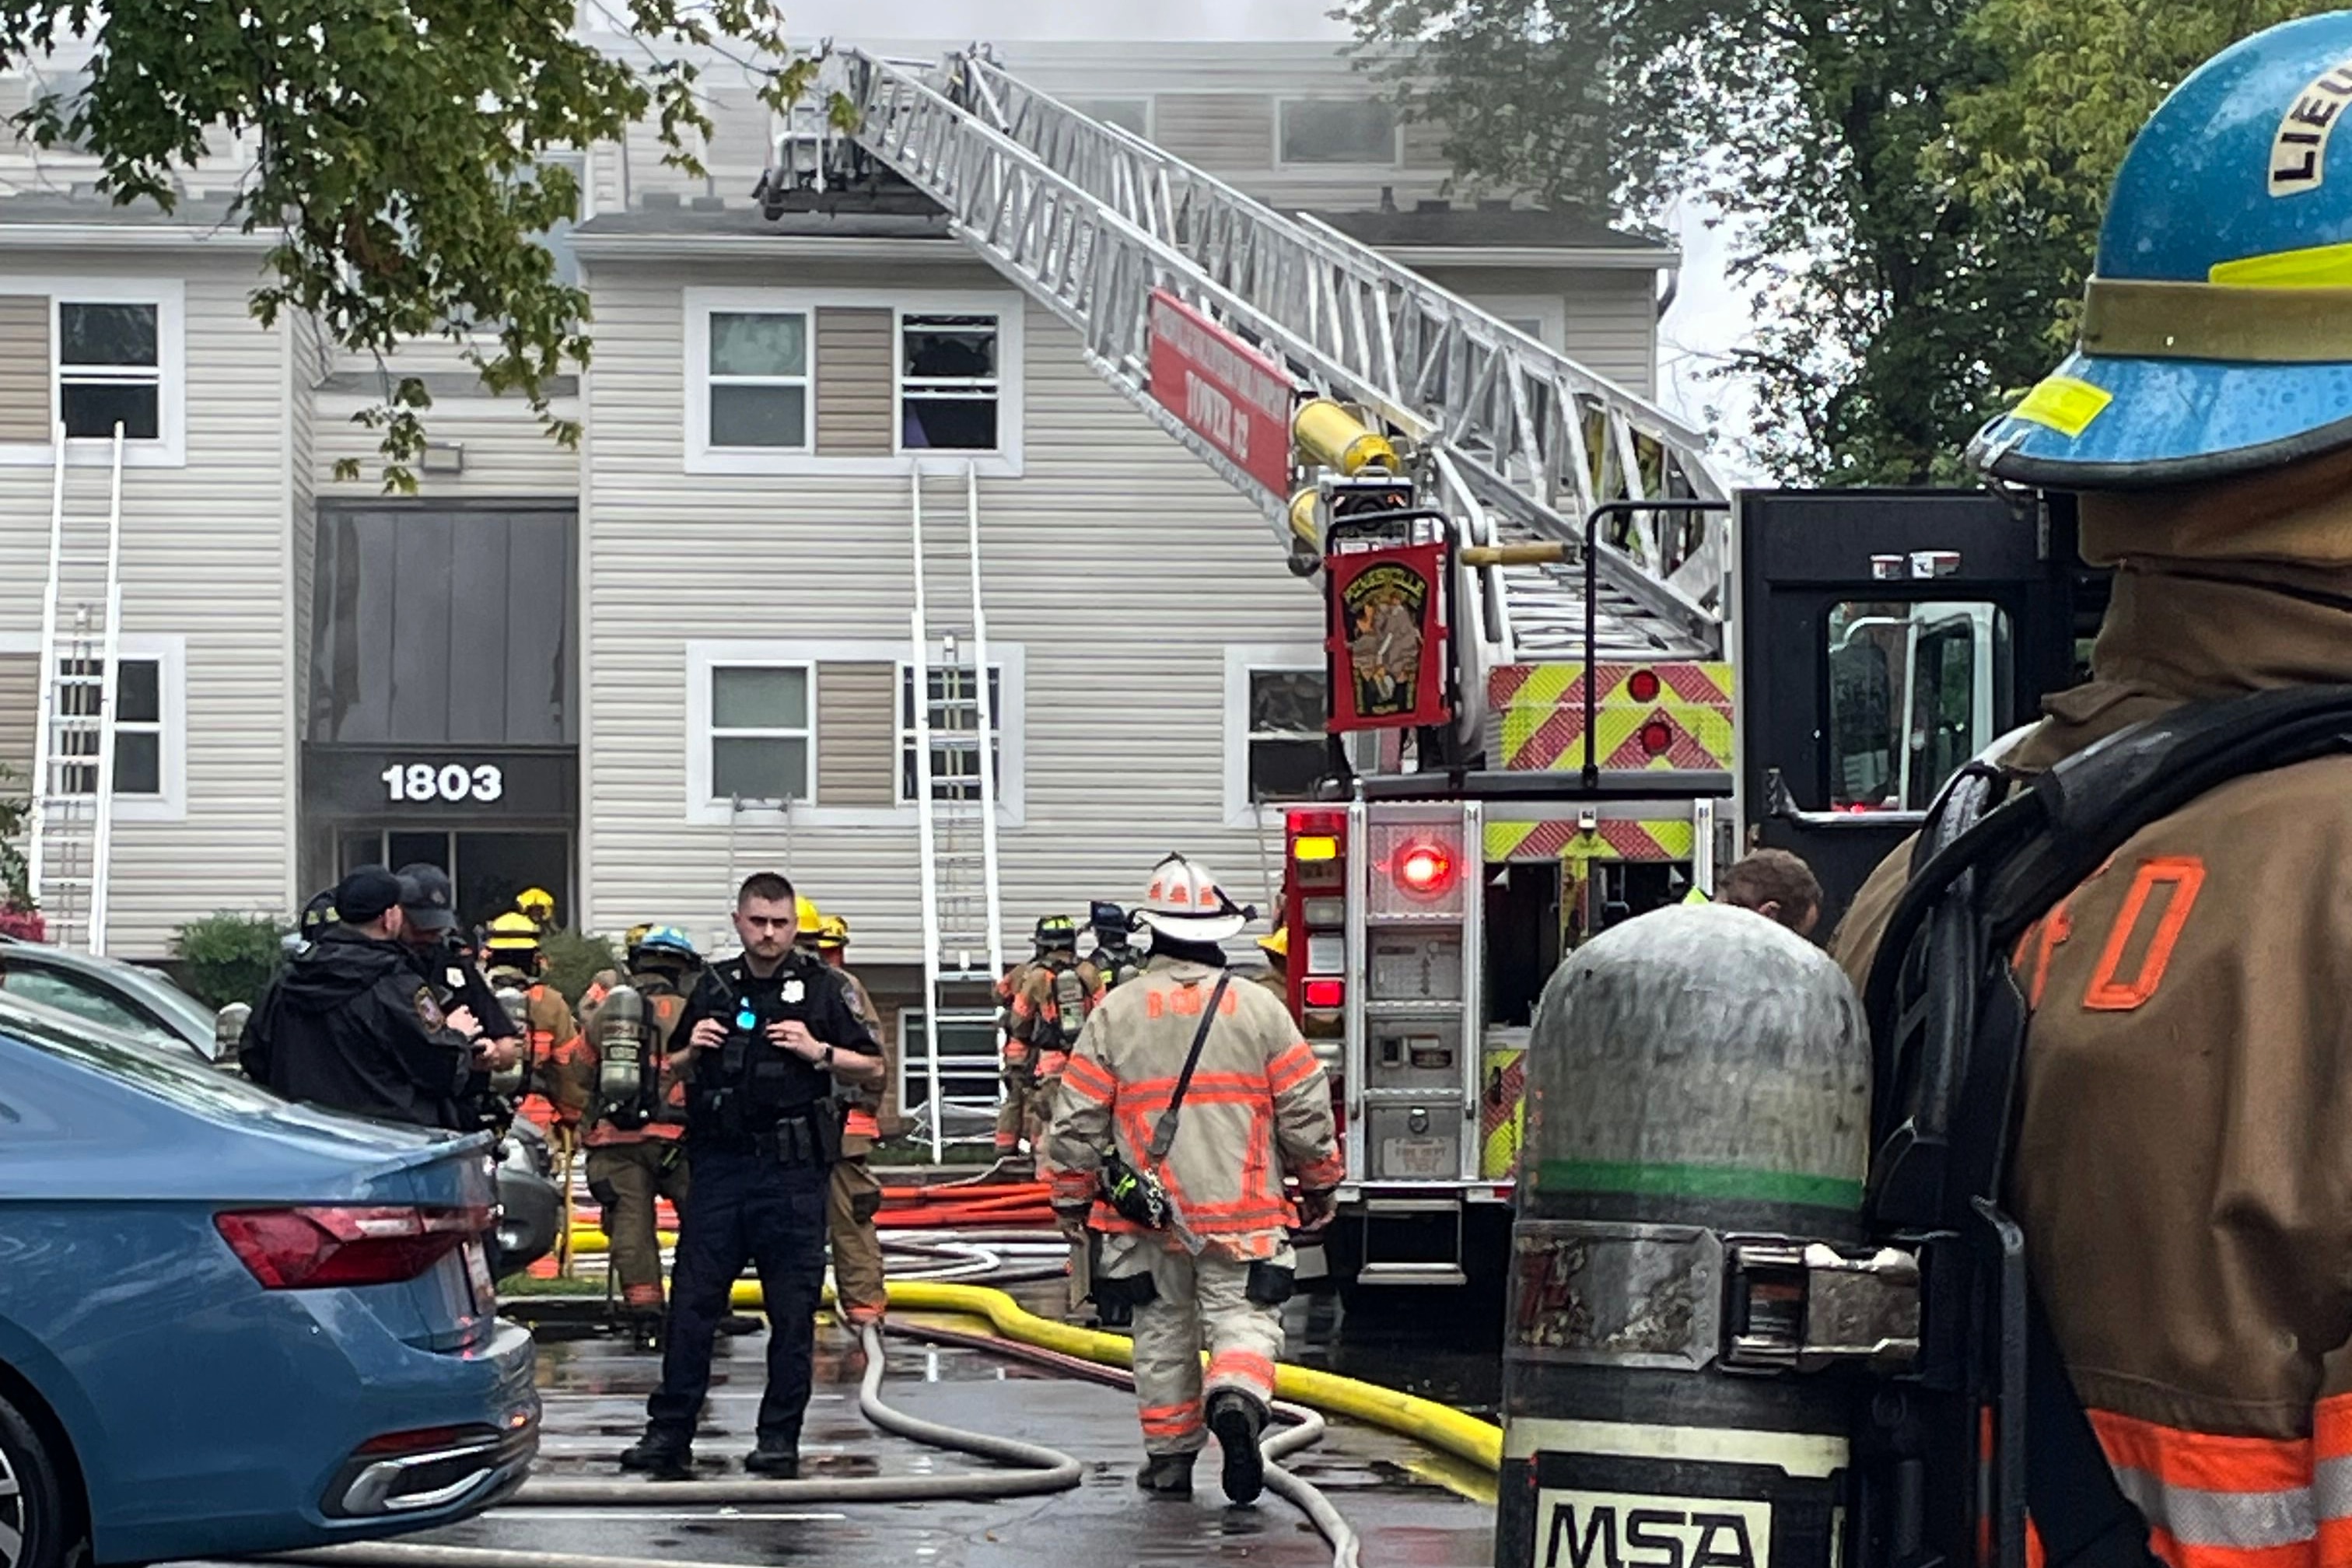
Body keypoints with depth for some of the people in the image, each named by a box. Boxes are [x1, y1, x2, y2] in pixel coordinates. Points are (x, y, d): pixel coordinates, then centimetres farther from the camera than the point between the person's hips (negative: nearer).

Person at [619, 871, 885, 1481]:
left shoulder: (817, 990, 4)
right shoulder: (713, 987, 11)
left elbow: (873, 1068, 6)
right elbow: (674, 1073, 21)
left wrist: (817, 1052, -10)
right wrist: (693, 1050, -1)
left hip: (791, 1170, -2)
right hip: (719, 1162, 2)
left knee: (793, 1310, 1)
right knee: (691, 1301, 0)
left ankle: (780, 1436, 7)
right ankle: (670, 1431, 4)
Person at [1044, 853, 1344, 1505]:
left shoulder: (1117, 1011, -1)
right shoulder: (1258, 1008, -1)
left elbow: (1077, 1117, 0)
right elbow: (1306, 1109, 1)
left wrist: (1072, 1195, 13)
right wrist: (1321, 1184, 16)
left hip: (1146, 1211, 1)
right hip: (1241, 1209, -1)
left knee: (1163, 1333, 13)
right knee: (1242, 1321, 0)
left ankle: (1170, 1458, 18)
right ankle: (1237, 1400, -30)